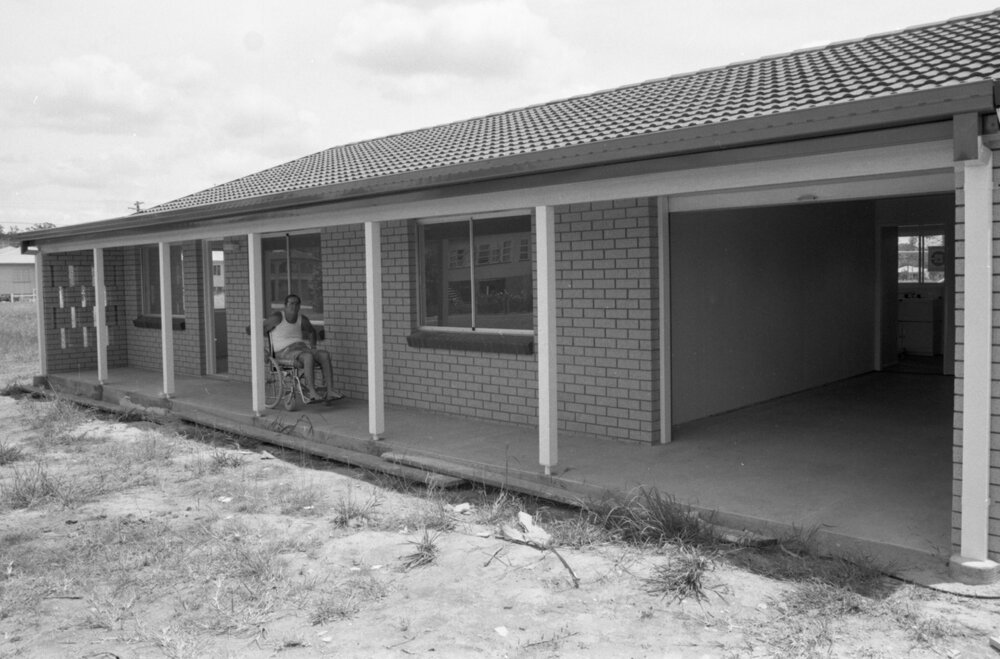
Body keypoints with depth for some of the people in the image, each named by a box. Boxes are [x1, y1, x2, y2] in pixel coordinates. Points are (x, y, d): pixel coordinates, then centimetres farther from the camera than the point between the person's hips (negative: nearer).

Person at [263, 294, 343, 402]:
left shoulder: (302, 319, 10)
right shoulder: (277, 317, -6)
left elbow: (312, 331, 30)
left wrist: (313, 346, 16)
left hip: (301, 349, 6)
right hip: (285, 352, -6)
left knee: (325, 355, -21)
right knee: (308, 356, -37)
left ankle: (330, 392, -28)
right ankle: (311, 393, -38)